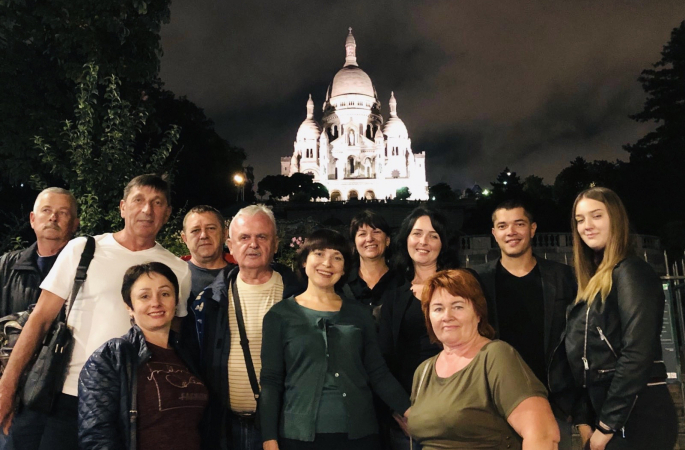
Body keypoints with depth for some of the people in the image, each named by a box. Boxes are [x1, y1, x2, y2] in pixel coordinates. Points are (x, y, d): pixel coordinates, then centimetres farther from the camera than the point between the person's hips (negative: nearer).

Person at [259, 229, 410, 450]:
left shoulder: (359, 314, 5)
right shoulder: (280, 315, 0)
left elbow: (378, 374, 5)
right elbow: (271, 381, -2)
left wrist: (410, 411, -7)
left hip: (359, 432, 2)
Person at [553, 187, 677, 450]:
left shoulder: (630, 273, -13)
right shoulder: (592, 283, 12)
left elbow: (637, 355, -21)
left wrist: (607, 424, -16)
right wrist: (583, 419, 5)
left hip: (636, 419, -8)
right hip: (600, 413, 8)